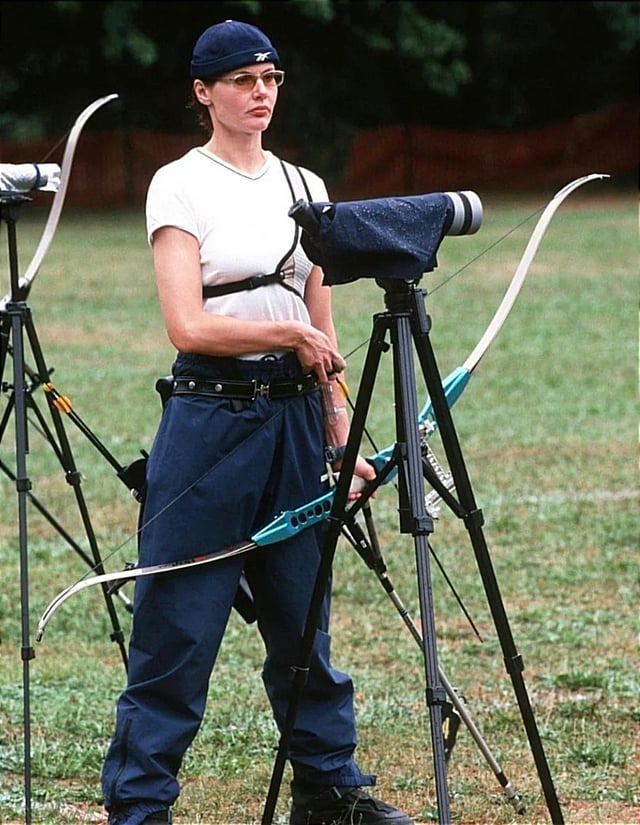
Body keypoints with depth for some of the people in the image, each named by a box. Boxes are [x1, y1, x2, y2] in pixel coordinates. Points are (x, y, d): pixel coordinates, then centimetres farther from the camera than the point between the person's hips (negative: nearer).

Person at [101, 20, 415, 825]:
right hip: (209, 418, -5)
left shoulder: (305, 187, 12)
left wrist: (341, 437, 9)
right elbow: (187, 326, -15)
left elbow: (322, 329, 14)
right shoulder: (179, 186, -5)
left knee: (303, 616, 13)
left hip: (294, 417, 5)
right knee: (177, 628, -4)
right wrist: (290, 335, -17)